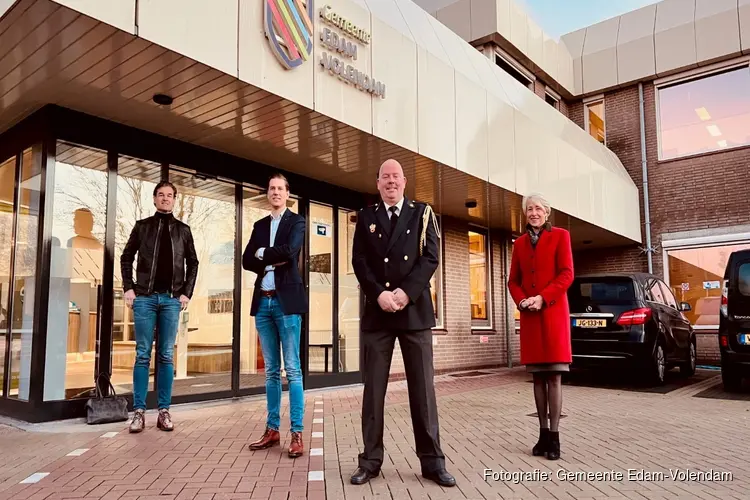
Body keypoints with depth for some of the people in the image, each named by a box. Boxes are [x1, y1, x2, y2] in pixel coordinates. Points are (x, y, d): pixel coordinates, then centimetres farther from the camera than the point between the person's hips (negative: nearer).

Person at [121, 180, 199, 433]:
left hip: (172, 299, 1)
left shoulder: (183, 230, 10)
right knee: (143, 354, 1)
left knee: (166, 356, 3)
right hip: (145, 297, 0)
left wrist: (187, 292, 1)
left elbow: (192, 263, 11)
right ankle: (139, 410, 7)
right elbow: (126, 257, 9)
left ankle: (164, 411, 9)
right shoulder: (142, 226, 9)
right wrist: (129, 288, -1)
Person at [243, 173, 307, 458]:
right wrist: (272, 262, -7)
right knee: (271, 370, 10)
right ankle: (272, 430, 18)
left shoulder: (296, 222, 2)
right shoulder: (260, 225, 17)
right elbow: (247, 261, 8)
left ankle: (297, 434, -1)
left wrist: (262, 254, -2)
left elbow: (289, 251, -16)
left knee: (292, 369, -4)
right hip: (263, 302, 5)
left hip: (286, 301, -5)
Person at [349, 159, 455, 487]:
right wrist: (379, 294, -12)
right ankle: (371, 460, 13)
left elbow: (430, 258, -1)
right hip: (376, 312, 1)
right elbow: (359, 262, 3)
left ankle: (431, 460, 11)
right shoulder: (366, 217, 12)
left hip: (415, 310, -1)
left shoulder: (422, 213, 8)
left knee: (422, 387, 2)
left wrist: (406, 292, -13)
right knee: (373, 388, 4)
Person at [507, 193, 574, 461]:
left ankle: (554, 436, 2)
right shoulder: (520, 243, 15)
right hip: (529, 316, 4)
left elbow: (566, 274, -5)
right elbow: (513, 280, 13)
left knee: (554, 377, -4)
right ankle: (543, 433, 13)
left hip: (553, 313, -4)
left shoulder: (560, 235, 4)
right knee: (538, 377, 6)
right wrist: (521, 301, -7)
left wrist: (543, 298, -16)